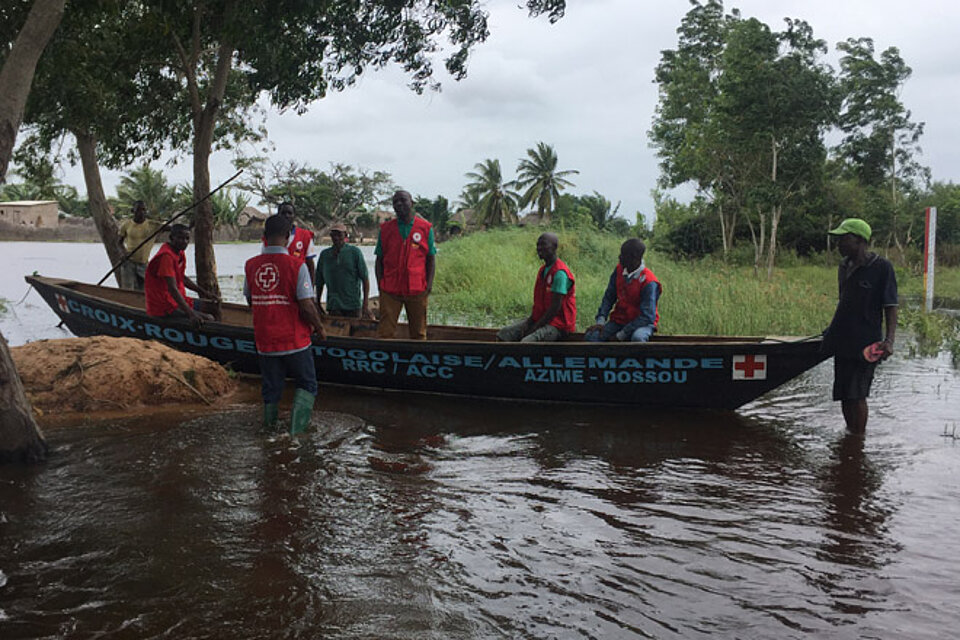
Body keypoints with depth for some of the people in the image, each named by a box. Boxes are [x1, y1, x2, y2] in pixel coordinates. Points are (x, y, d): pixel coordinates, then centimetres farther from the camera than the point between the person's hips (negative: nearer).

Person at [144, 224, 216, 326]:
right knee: (208, 319, -21)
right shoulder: (166, 256, -22)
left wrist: (204, 293, 16)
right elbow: (173, 288, -30)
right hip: (164, 308, -11)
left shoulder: (180, 252, 8)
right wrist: (191, 314, -36)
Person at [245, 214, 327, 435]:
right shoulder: (297, 266, -15)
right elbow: (307, 306, -17)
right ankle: (297, 424, -7)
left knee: (270, 386, 17)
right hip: (294, 340, -4)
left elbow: (250, 300, 12)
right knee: (306, 384, 11)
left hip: (264, 340, 4)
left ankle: (270, 425, 25)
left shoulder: (250, 266, -1)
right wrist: (319, 328, -1)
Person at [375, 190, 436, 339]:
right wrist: (380, 285, 0)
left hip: (417, 289, 0)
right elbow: (379, 260, 11)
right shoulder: (385, 229, 9)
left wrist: (429, 286, -3)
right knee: (384, 332, -4)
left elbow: (431, 259, 6)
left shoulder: (426, 228, 6)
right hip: (390, 290, 1)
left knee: (418, 333, 7)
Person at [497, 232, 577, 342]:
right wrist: (529, 322, 0)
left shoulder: (560, 273, -17)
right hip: (540, 320, 9)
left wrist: (534, 328, -17)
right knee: (502, 334, -3)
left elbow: (555, 307, -20)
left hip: (557, 325, -9)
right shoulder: (542, 270, 14)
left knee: (526, 342, -32)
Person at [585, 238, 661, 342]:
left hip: (641, 323, -5)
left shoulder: (648, 282, -21)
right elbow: (609, 297, 7)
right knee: (591, 337, -17)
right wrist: (600, 321, -8)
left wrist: (620, 335, -21)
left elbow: (647, 317, -21)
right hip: (619, 320, 6)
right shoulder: (619, 269, -2)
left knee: (638, 337, -39)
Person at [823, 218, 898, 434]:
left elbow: (890, 308, -10)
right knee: (844, 395, 11)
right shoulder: (844, 266, 11)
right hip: (843, 341, 7)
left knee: (856, 395, -7)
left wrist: (889, 339, -22)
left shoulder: (882, 267, -9)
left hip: (866, 344, -7)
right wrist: (832, 331, 25)